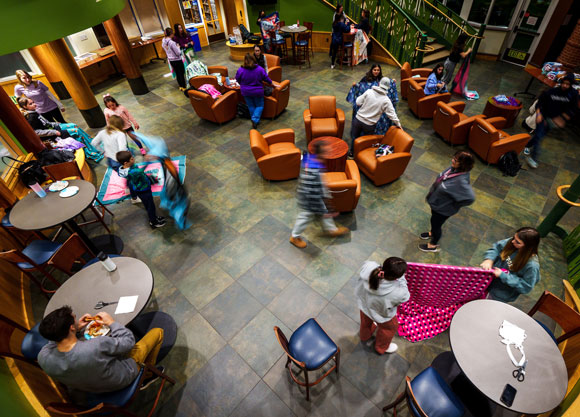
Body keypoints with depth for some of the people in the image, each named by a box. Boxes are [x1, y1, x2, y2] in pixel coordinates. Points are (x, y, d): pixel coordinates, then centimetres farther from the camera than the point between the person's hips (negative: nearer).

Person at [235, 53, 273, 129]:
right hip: (258, 92, -1)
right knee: (259, 106, 14)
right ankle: (255, 119, -5)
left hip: (246, 92, 1)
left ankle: (255, 120, 26)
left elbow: (238, 80, 1)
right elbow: (266, 78, -3)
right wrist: (271, 84, 16)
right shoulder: (259, 69, -16)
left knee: (251, 106, 18)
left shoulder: (240, 70, -14)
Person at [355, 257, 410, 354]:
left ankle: (365, 335, 72)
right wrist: (401, 278, -16)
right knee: (390, 328, 33)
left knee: (366, 322, 39)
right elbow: (405, 296, -19)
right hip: (382, 315, -4)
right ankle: (381, 348, 62)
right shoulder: (398, 293, -45)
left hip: (363, 303, 4)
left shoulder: (368, 266, -39)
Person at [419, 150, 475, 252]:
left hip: (443, 208, -7)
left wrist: (455, 204, -22)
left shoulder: (461, 181, -38)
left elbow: (470, 198, -38)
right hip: (436, 202, 7)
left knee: (436, 224, 17)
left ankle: (433, 245, 44)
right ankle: (432, 233, 63)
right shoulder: (454, 168, -15)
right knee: (434, 221, 32)